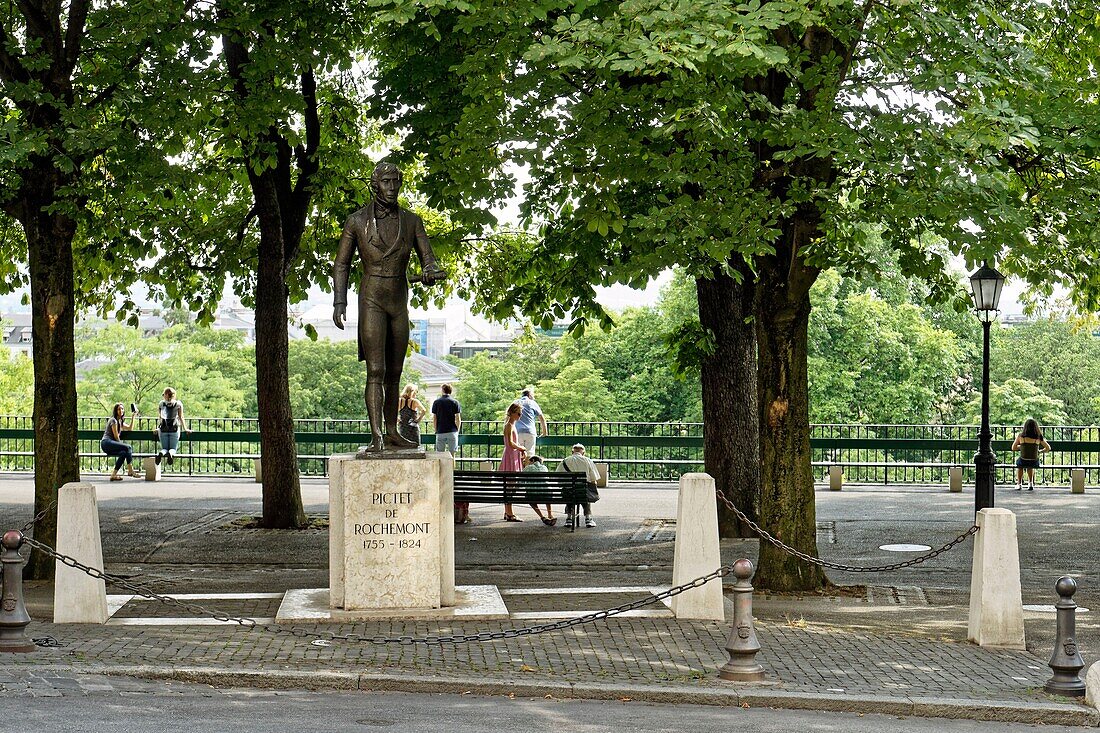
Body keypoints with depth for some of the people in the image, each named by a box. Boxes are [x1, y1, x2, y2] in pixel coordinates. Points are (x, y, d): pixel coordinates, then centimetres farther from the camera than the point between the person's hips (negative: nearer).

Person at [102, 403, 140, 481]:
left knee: (124, 453, -19)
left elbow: (130, 428, 33)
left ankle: (114, 474, -24)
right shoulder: (113, 420, -3)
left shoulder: (120, 422, 24)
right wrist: (121, 445, -2)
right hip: (106, 443, -9)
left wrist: (132, 416, 29)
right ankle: (130, 471, -24)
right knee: (128, 447, -24)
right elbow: (116, 436, -8)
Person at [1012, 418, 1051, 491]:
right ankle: (1031, 483, 39)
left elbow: (1014, 448, 9)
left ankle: (1019, 484, 39)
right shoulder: (1038, 437, -4)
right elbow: (1048, 448, 6)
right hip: (1034, 462, 1)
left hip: (1023, 462, -1)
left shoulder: (1021, 436, -5)